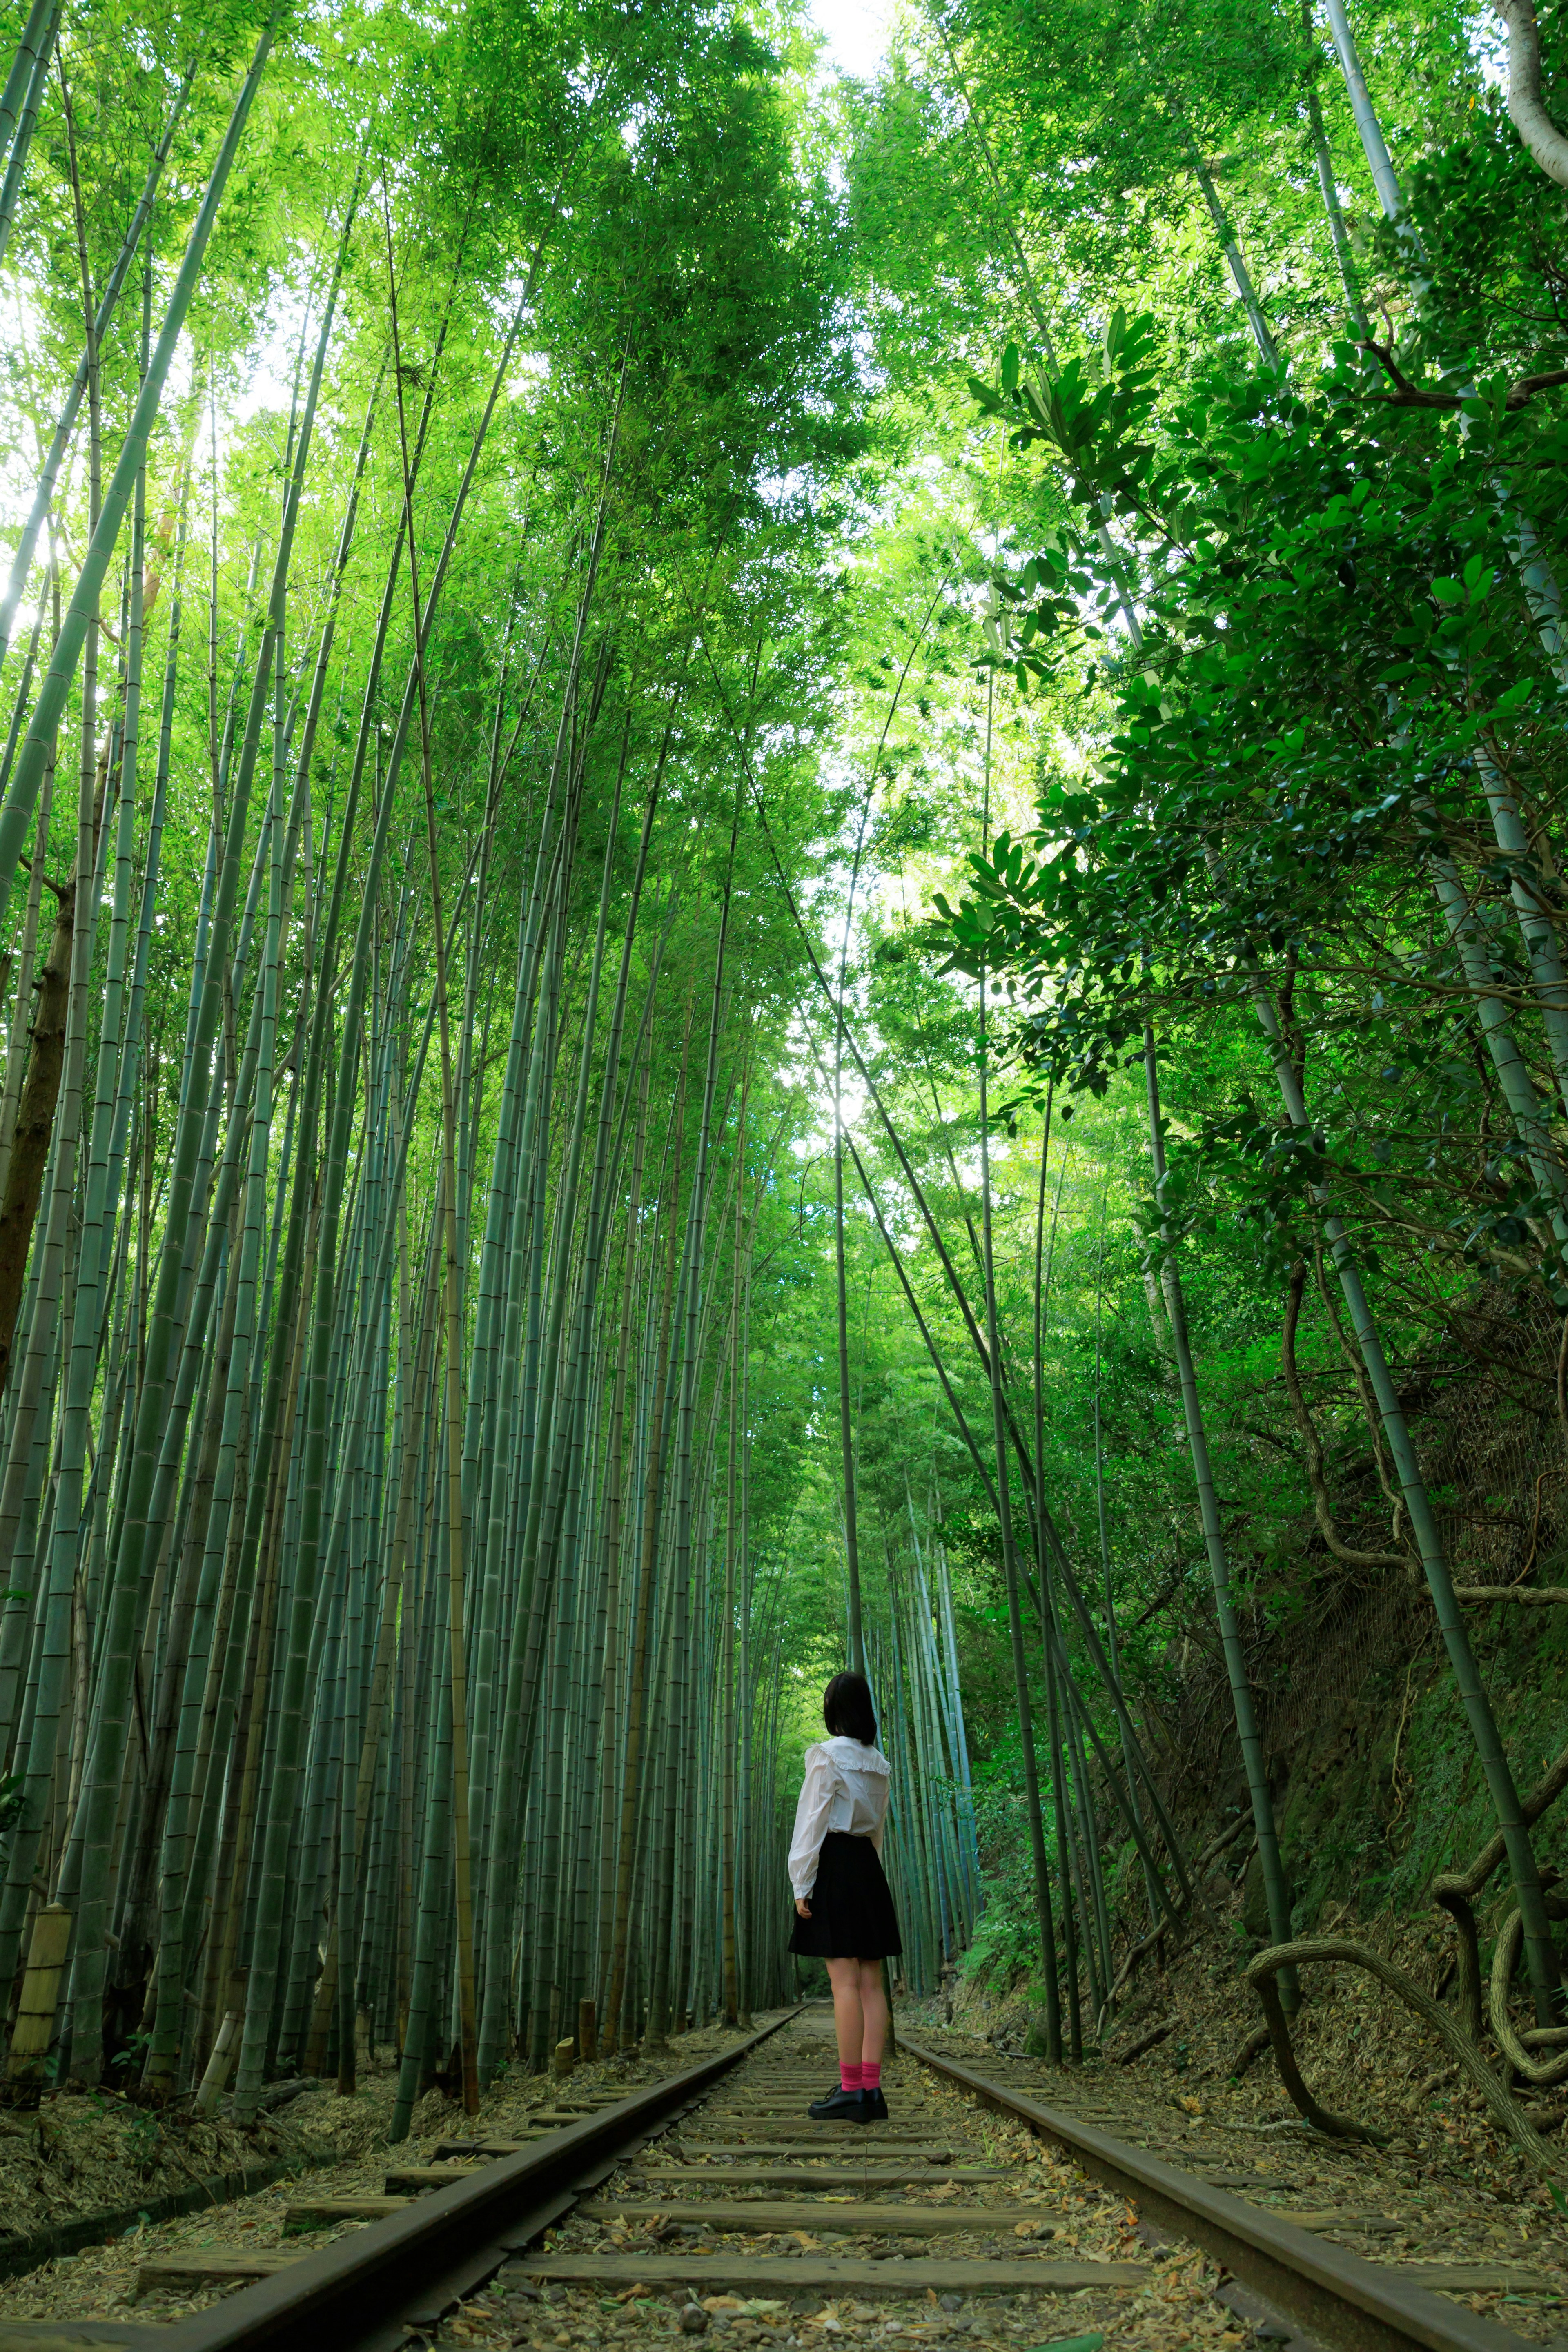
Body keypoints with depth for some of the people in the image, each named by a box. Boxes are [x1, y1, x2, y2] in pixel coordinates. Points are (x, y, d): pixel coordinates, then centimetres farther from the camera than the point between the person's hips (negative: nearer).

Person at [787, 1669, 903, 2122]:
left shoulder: (828, 1756, -8)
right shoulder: (878, 1763, 13)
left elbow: (812, 1822, -11)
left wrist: (802, 1884, -10)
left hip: (833, 1866, -7)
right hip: (869, 1866, 7)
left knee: (845, 1981, -7)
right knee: (870, 1982, 4)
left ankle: (851, 2091, -6)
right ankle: (872, 2089, 5)